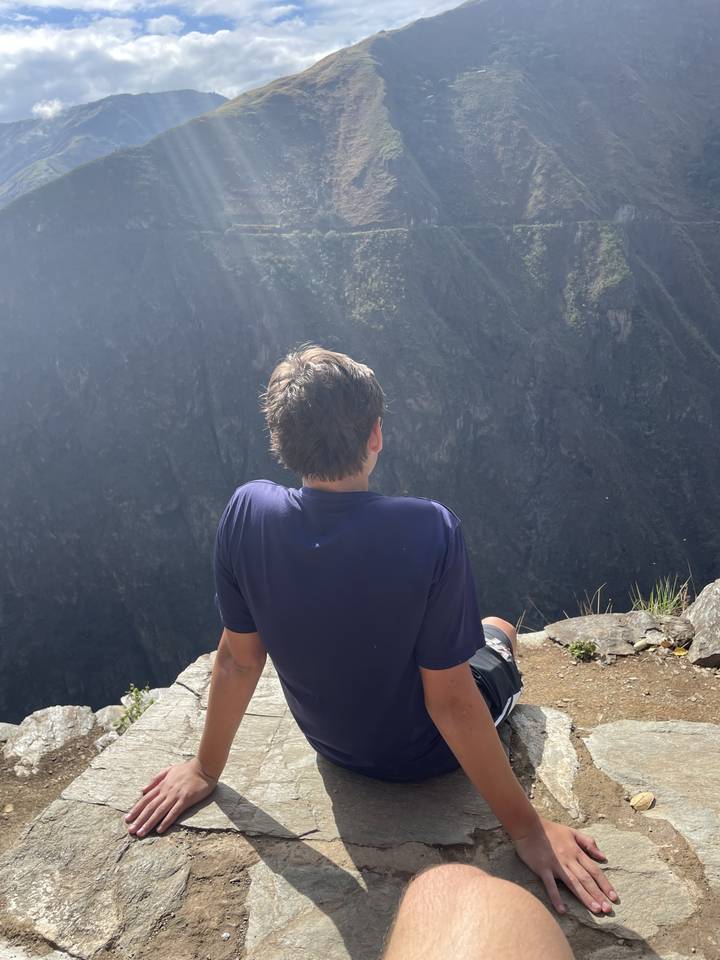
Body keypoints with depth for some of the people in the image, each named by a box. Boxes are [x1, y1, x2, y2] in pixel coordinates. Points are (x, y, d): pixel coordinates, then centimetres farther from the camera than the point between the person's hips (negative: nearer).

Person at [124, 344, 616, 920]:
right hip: (424, 756, -3)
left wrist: (205, 770, 4)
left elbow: (238, 660, -13)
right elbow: (451, 702, -28)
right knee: (500, 633, 28)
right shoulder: (430, 531, -36)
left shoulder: (247, 513, -24)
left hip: (331, 742, 4)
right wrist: (528, 829, -14)